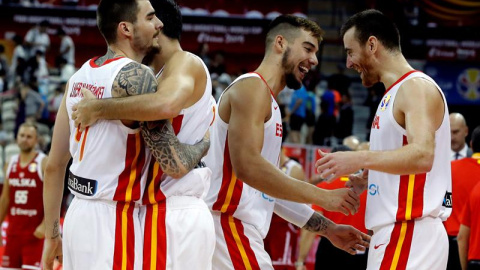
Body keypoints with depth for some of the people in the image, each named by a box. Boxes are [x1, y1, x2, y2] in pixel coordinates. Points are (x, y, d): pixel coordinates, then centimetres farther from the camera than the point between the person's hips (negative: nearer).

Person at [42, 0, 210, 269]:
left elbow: (54, 166, 13)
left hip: (78, 214, 8)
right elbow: (175, 165, -17)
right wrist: (205, 143, 4)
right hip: (114, 220, -8)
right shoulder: (136, 76, -14)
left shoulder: (80, 76, 10)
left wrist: (52, 234, 20)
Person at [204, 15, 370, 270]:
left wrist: (326, 228, 19)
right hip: (228, 224, -10)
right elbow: (247, 166, -23)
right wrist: (323, 196, -19)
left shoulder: (267, 100, 22)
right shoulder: (252, 88, -9)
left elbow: (270, 188, 23)